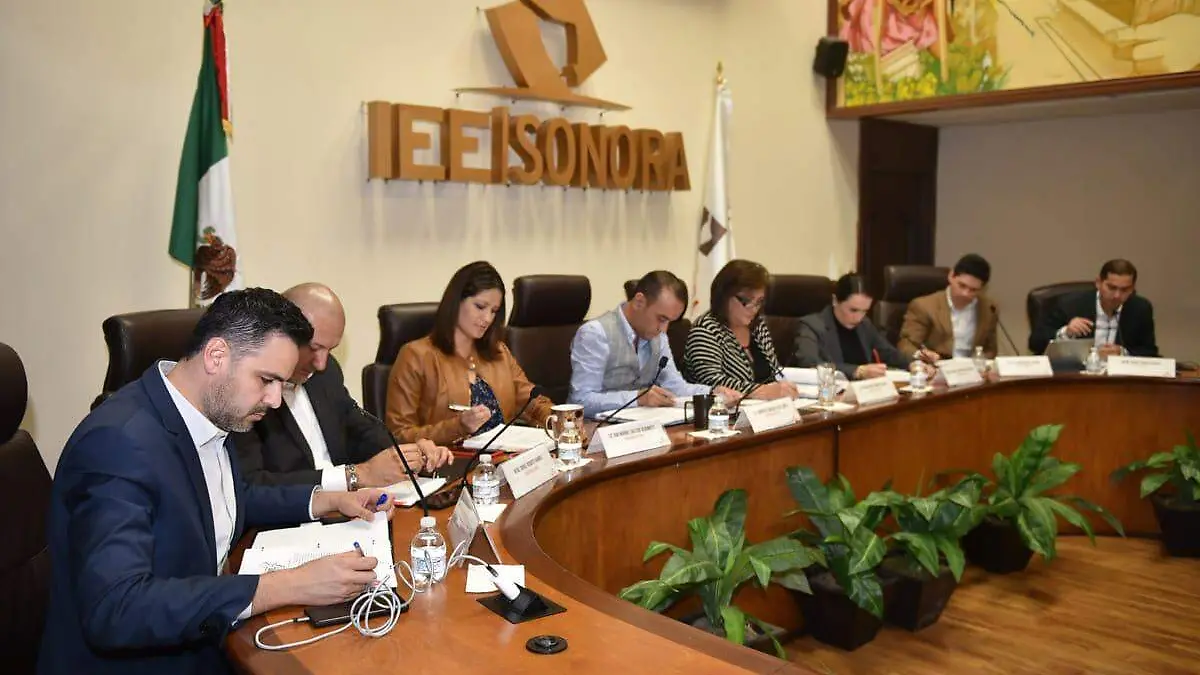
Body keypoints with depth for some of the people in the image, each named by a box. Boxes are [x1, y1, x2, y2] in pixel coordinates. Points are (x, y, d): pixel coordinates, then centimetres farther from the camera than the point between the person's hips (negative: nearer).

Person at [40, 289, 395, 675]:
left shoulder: (213, 411, -1)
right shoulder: (119, 442, -24)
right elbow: (113, 607, -31)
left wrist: (327, 501, 6)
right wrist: (288, 587, -32)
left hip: (199, 640, 7)